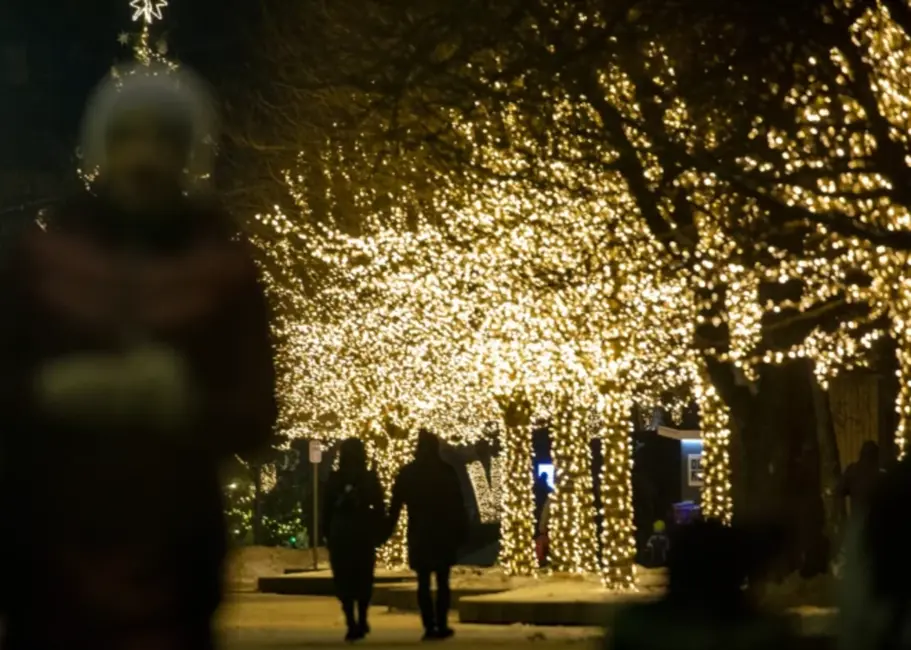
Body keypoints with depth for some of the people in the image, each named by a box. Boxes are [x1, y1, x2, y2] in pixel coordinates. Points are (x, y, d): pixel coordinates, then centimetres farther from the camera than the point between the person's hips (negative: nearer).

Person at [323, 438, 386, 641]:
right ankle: (361, 621, 10)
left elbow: (326, 510, 0)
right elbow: (379, 509, 0)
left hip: (340, 534, 0)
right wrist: (378, 533, 6)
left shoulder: (334, 479, -1)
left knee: (344, 581, 2)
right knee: (363, 579, 14)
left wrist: (328, 535, 6)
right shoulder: (370, 478, 0)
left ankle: (353, 624, -8)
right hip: (364, 533, 1)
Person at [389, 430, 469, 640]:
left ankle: (429, 627, -3)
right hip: (443, 532, -1)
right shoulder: (446, 471, -3)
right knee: (442, 582, 5)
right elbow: (457, 504, -4)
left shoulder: (407, 473, 1)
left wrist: (388, 530, 5)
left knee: (423, 582, 4)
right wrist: (462, 531, 0)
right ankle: (442, 626, 0)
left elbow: (396, 505, 1)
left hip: (418, 533, 1)